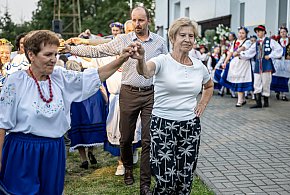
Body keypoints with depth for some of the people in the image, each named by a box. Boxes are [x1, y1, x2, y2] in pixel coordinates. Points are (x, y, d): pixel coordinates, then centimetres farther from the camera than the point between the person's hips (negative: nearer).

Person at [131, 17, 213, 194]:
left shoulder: (199, 66, 6)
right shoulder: (162, 61, -10)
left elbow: (209, 86, 27)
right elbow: (146, 72, -34)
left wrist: (203, 104, 11)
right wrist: (141, 60, -55)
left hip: (191, 127, 5)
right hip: (163, 125, -4)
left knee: (185, 179, 11)